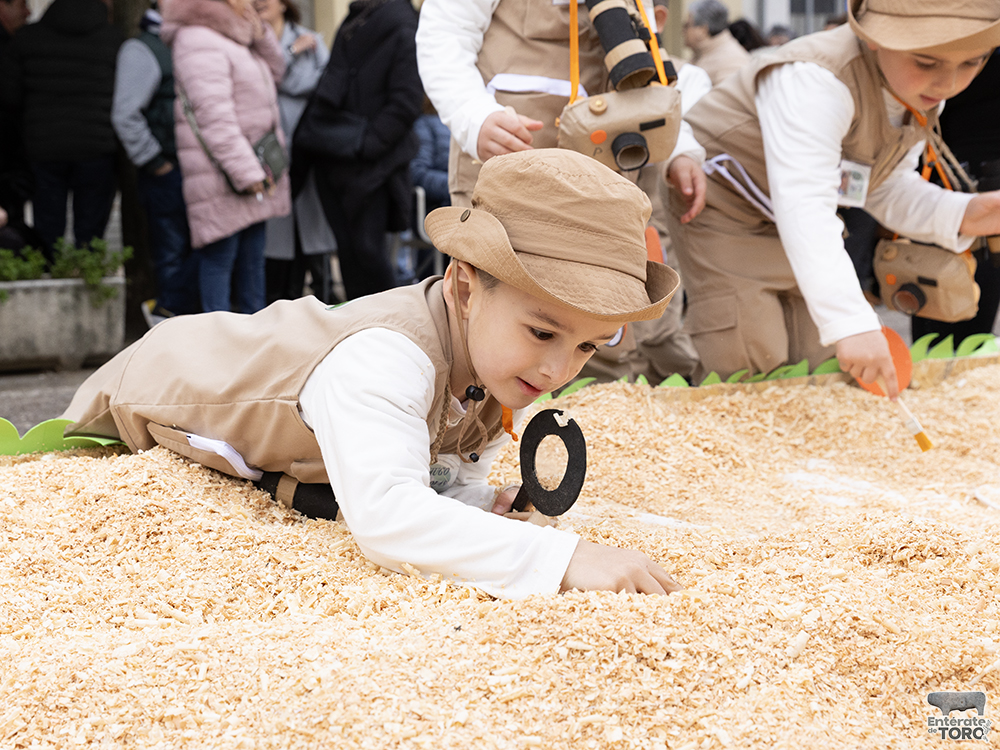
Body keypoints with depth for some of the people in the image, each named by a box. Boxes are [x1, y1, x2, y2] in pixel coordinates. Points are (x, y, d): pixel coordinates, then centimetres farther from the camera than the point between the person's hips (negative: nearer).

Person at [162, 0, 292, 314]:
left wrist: (259, 32, 7)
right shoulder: (199, 44, -17)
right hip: (223, 181, -10)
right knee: (220, 257, -6)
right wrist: (246, 172, -24)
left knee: (252, 254, 16)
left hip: (253, 172, 11)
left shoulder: (233, 39, 16)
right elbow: (215, 116, -23)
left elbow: (275, 71, 24)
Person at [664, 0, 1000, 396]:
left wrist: (959, 216, -16)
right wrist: (851, 322, -53)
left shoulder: (922, 95, -7)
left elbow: (888, 187, 5)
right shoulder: (815, 82, -37)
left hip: (807, 229, 8)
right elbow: (803, 205, -46)